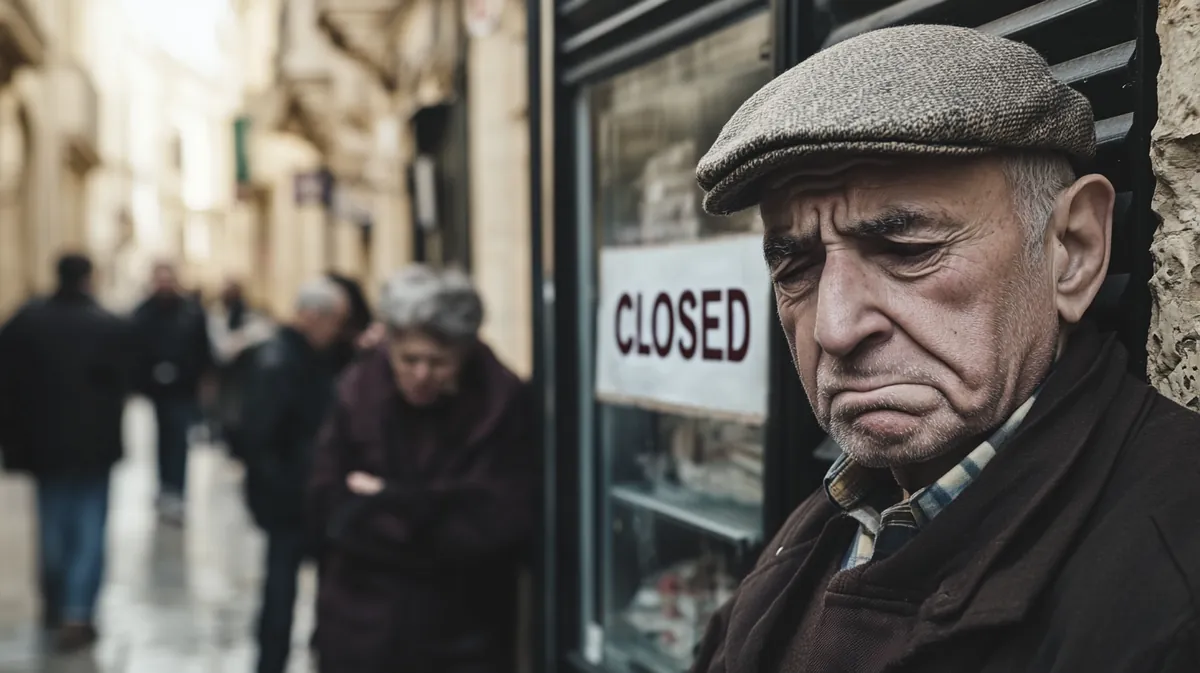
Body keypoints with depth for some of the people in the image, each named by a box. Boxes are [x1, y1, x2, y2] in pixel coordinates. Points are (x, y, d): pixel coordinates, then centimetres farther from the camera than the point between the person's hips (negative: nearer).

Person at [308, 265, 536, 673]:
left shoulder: (503, 403, -11)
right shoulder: (358, 392, -5)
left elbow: (500, 524, -16)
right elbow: (328, 506, -7)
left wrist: (387, 502, -13)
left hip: (462, 635, -1)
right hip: (362, 628, 2)